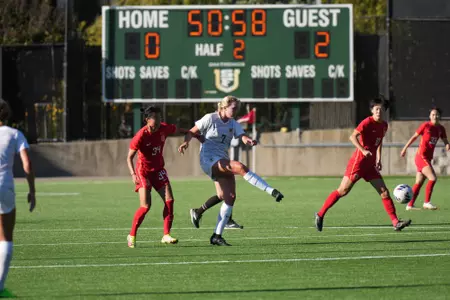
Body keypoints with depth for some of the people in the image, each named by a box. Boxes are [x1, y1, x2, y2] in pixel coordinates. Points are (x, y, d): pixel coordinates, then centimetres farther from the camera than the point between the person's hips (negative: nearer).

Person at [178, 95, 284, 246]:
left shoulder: (233, 124, 11)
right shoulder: (210, 119, -3)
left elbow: (242, 136, -5)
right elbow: (191, 132, 0)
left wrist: (249, 141, -29)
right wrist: (186, 142, -21)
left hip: (223, 163, 7)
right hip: (209, 160, -7)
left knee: (230, 197, -2)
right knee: (240, 167, -29)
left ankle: (217, 236, 3)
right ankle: (271, 191, -33)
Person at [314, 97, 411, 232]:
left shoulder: (384, 125, 11)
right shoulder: (368, 122, -12)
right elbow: (353, 137, -21)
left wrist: (378, 159, 20)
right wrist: (363, 150, -32)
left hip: (370, 165, 7)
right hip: (358, 161, -7)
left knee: (384, 192, -1)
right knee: (343, 190, -6)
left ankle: (396, 222, -3)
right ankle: (320, 214, 5)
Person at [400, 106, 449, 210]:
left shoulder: (441, 129, 8)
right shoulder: (426, 125, -8)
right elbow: (414, 137, 1)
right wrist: (405, 148, 7)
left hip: (428, 158, 7)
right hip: (421, 156, -7)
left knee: (419, 183, 10)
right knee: (433, 178, -19)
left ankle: (410, 205, 17)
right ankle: (427, 202, -13)